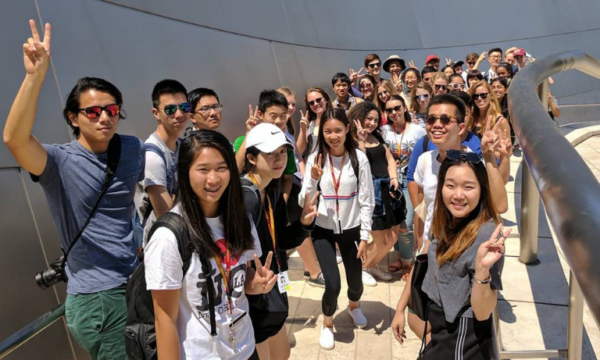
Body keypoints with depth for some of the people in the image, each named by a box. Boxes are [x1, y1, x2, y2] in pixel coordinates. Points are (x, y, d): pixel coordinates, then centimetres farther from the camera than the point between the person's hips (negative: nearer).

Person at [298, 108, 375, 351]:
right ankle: (327, 324, 22)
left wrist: (365, 237, -8)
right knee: (333, 284, -9)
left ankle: (353, 306, 50)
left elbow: (366, 201, -7)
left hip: (351, 229, 1)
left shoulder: (359, 158, -11)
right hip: (323, 230, 0)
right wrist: (313, 180, -26)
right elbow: (303, 203, -9)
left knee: (356, 281, 12)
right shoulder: (315, 159, -8)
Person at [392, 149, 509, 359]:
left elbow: (483, 313, -25)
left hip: (463, 341, -6)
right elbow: (424, 263, 7)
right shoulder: (445, 222, -4)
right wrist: (400, 309, 9)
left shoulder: (487, 234, -26)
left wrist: (482, 268, -41)